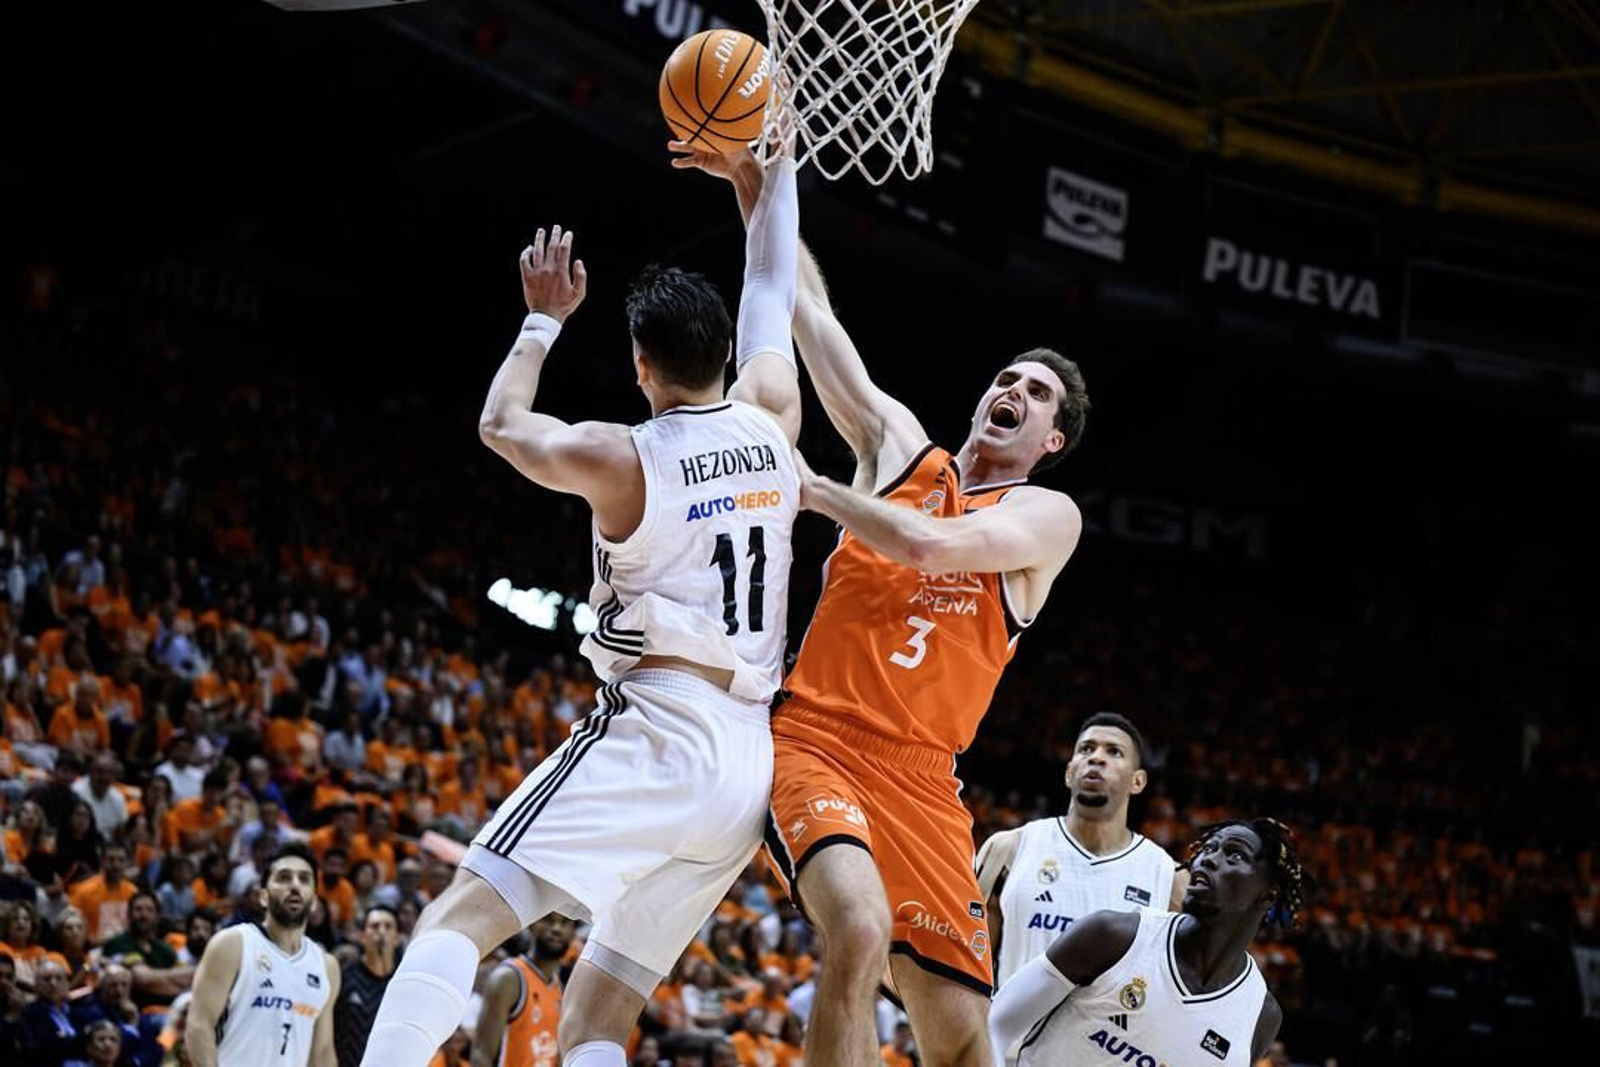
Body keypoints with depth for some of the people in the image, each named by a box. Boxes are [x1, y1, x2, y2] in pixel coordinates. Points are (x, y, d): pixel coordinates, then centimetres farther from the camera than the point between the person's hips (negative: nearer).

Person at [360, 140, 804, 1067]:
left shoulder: (617, 459, -4)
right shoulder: (773, 421, 8)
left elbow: (503, 423, 18)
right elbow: (773, 290, 26)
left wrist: (545, 318, 31)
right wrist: (775, 162, 37)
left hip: (654, 743, -6)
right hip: (752, 765, 6)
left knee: (459, 919, -13)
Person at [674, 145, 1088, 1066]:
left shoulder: (1049, 516, 7)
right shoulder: (901, 446, 16)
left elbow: (928, 544, -12)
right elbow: (813, 317, 11)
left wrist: (810, 488, -1)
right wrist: (756, 189, 3)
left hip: (919, 774, 0)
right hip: (815, 740, 0)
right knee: (861, 929, -30)